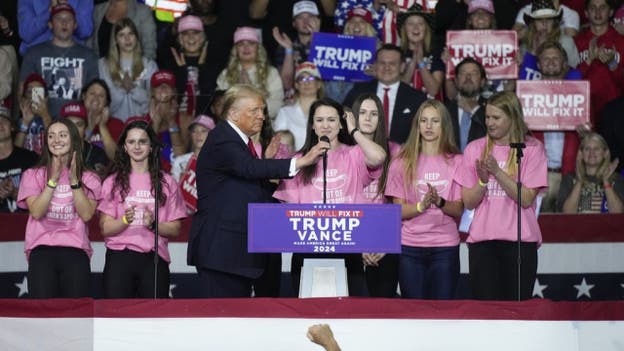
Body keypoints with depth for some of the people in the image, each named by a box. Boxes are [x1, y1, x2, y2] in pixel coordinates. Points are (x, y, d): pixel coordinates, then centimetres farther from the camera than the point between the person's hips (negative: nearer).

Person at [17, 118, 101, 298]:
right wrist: (53, 179, -8)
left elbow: (87, 214, -2)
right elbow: (36, 212, -4)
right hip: (42, 249, -1)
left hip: (75, 251, 1)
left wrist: (74, 180, -7)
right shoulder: (32, 175, 11)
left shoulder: (89, 179, 13)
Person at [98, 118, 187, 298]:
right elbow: (105, 228, 2)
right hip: (120, 258, -1)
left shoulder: (167, 182, 10)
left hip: (154, 259, 1)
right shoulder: (113, 182, 9)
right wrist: (125, 220, -16)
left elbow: (175, 229, 6)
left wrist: (153, 224, -13)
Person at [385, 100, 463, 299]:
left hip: (445, 247, 0)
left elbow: (459, 210, 1)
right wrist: (421, 206, -19)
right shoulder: (403, 162, 5)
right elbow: (399, 211, 0)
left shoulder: (456, 162, 5)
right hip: (410, 247, 0)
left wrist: (440, 202, -19)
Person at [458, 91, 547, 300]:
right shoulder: (475, 149, 9)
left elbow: (527, 199, -7)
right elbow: (468, 202, 7)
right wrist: (483, 180, -11)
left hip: (520, 241, -2)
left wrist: (498, 172, -14)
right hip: (482, 239, 2)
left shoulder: (532, 149, 2)